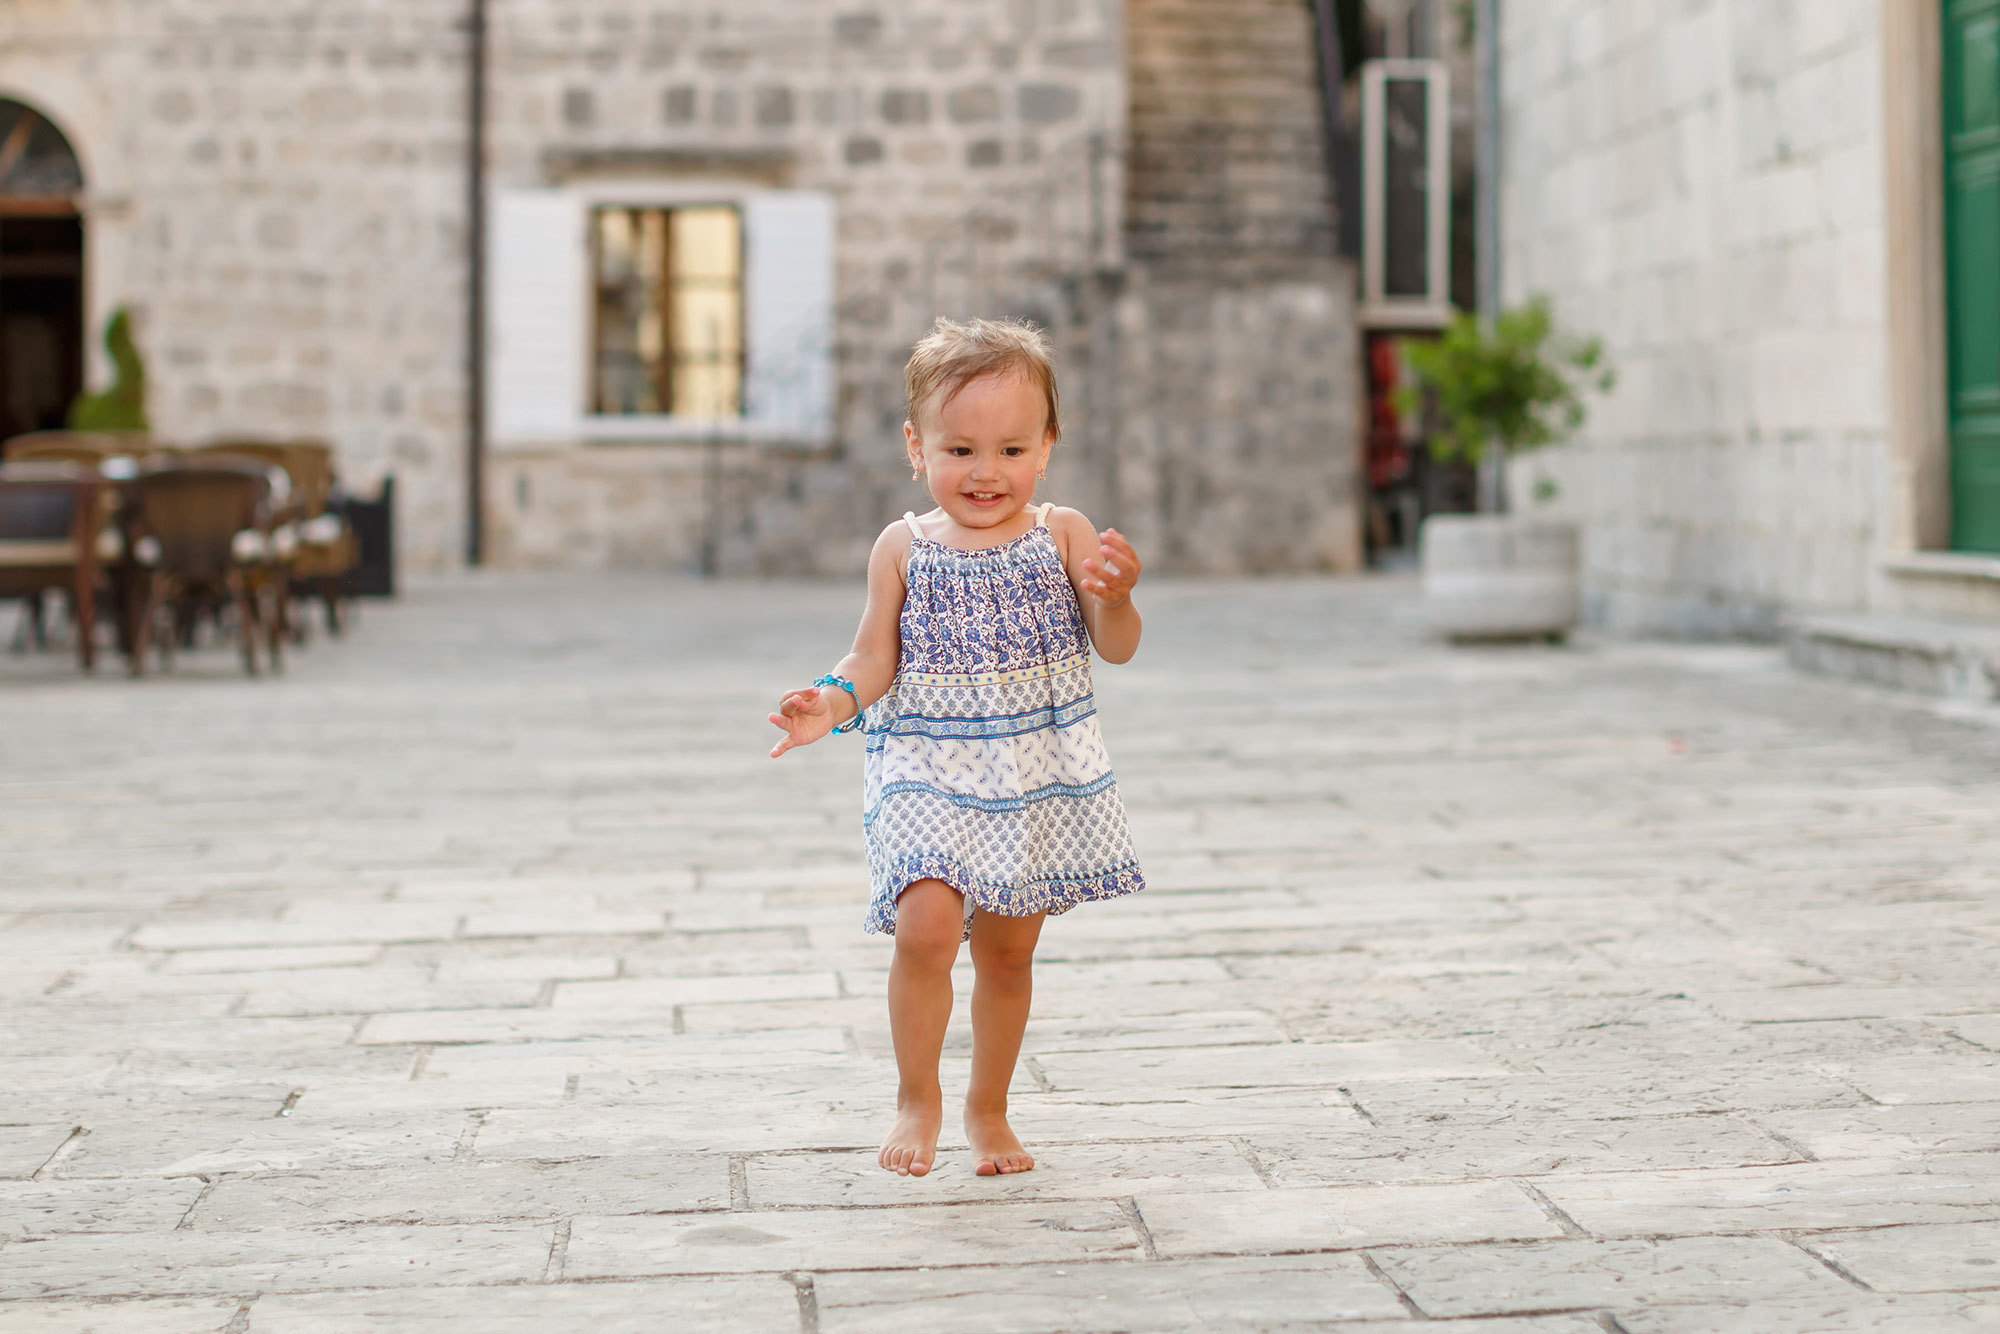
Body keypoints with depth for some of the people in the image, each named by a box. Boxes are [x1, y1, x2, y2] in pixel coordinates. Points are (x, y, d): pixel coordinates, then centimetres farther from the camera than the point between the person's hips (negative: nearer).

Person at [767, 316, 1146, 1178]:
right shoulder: (904, 548, -1)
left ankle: (988, 1109, 31)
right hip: (926, 770, -1)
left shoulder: (1063, 536, -1)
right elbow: (874, 661, 1)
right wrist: (832, 703, -19)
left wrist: (1115, 597, -24)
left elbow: (1116, 649, -3)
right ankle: (917, 1097, -1)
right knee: (927, 922, -21)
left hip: (1038, 774, 2)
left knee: (1008, 950, 11)